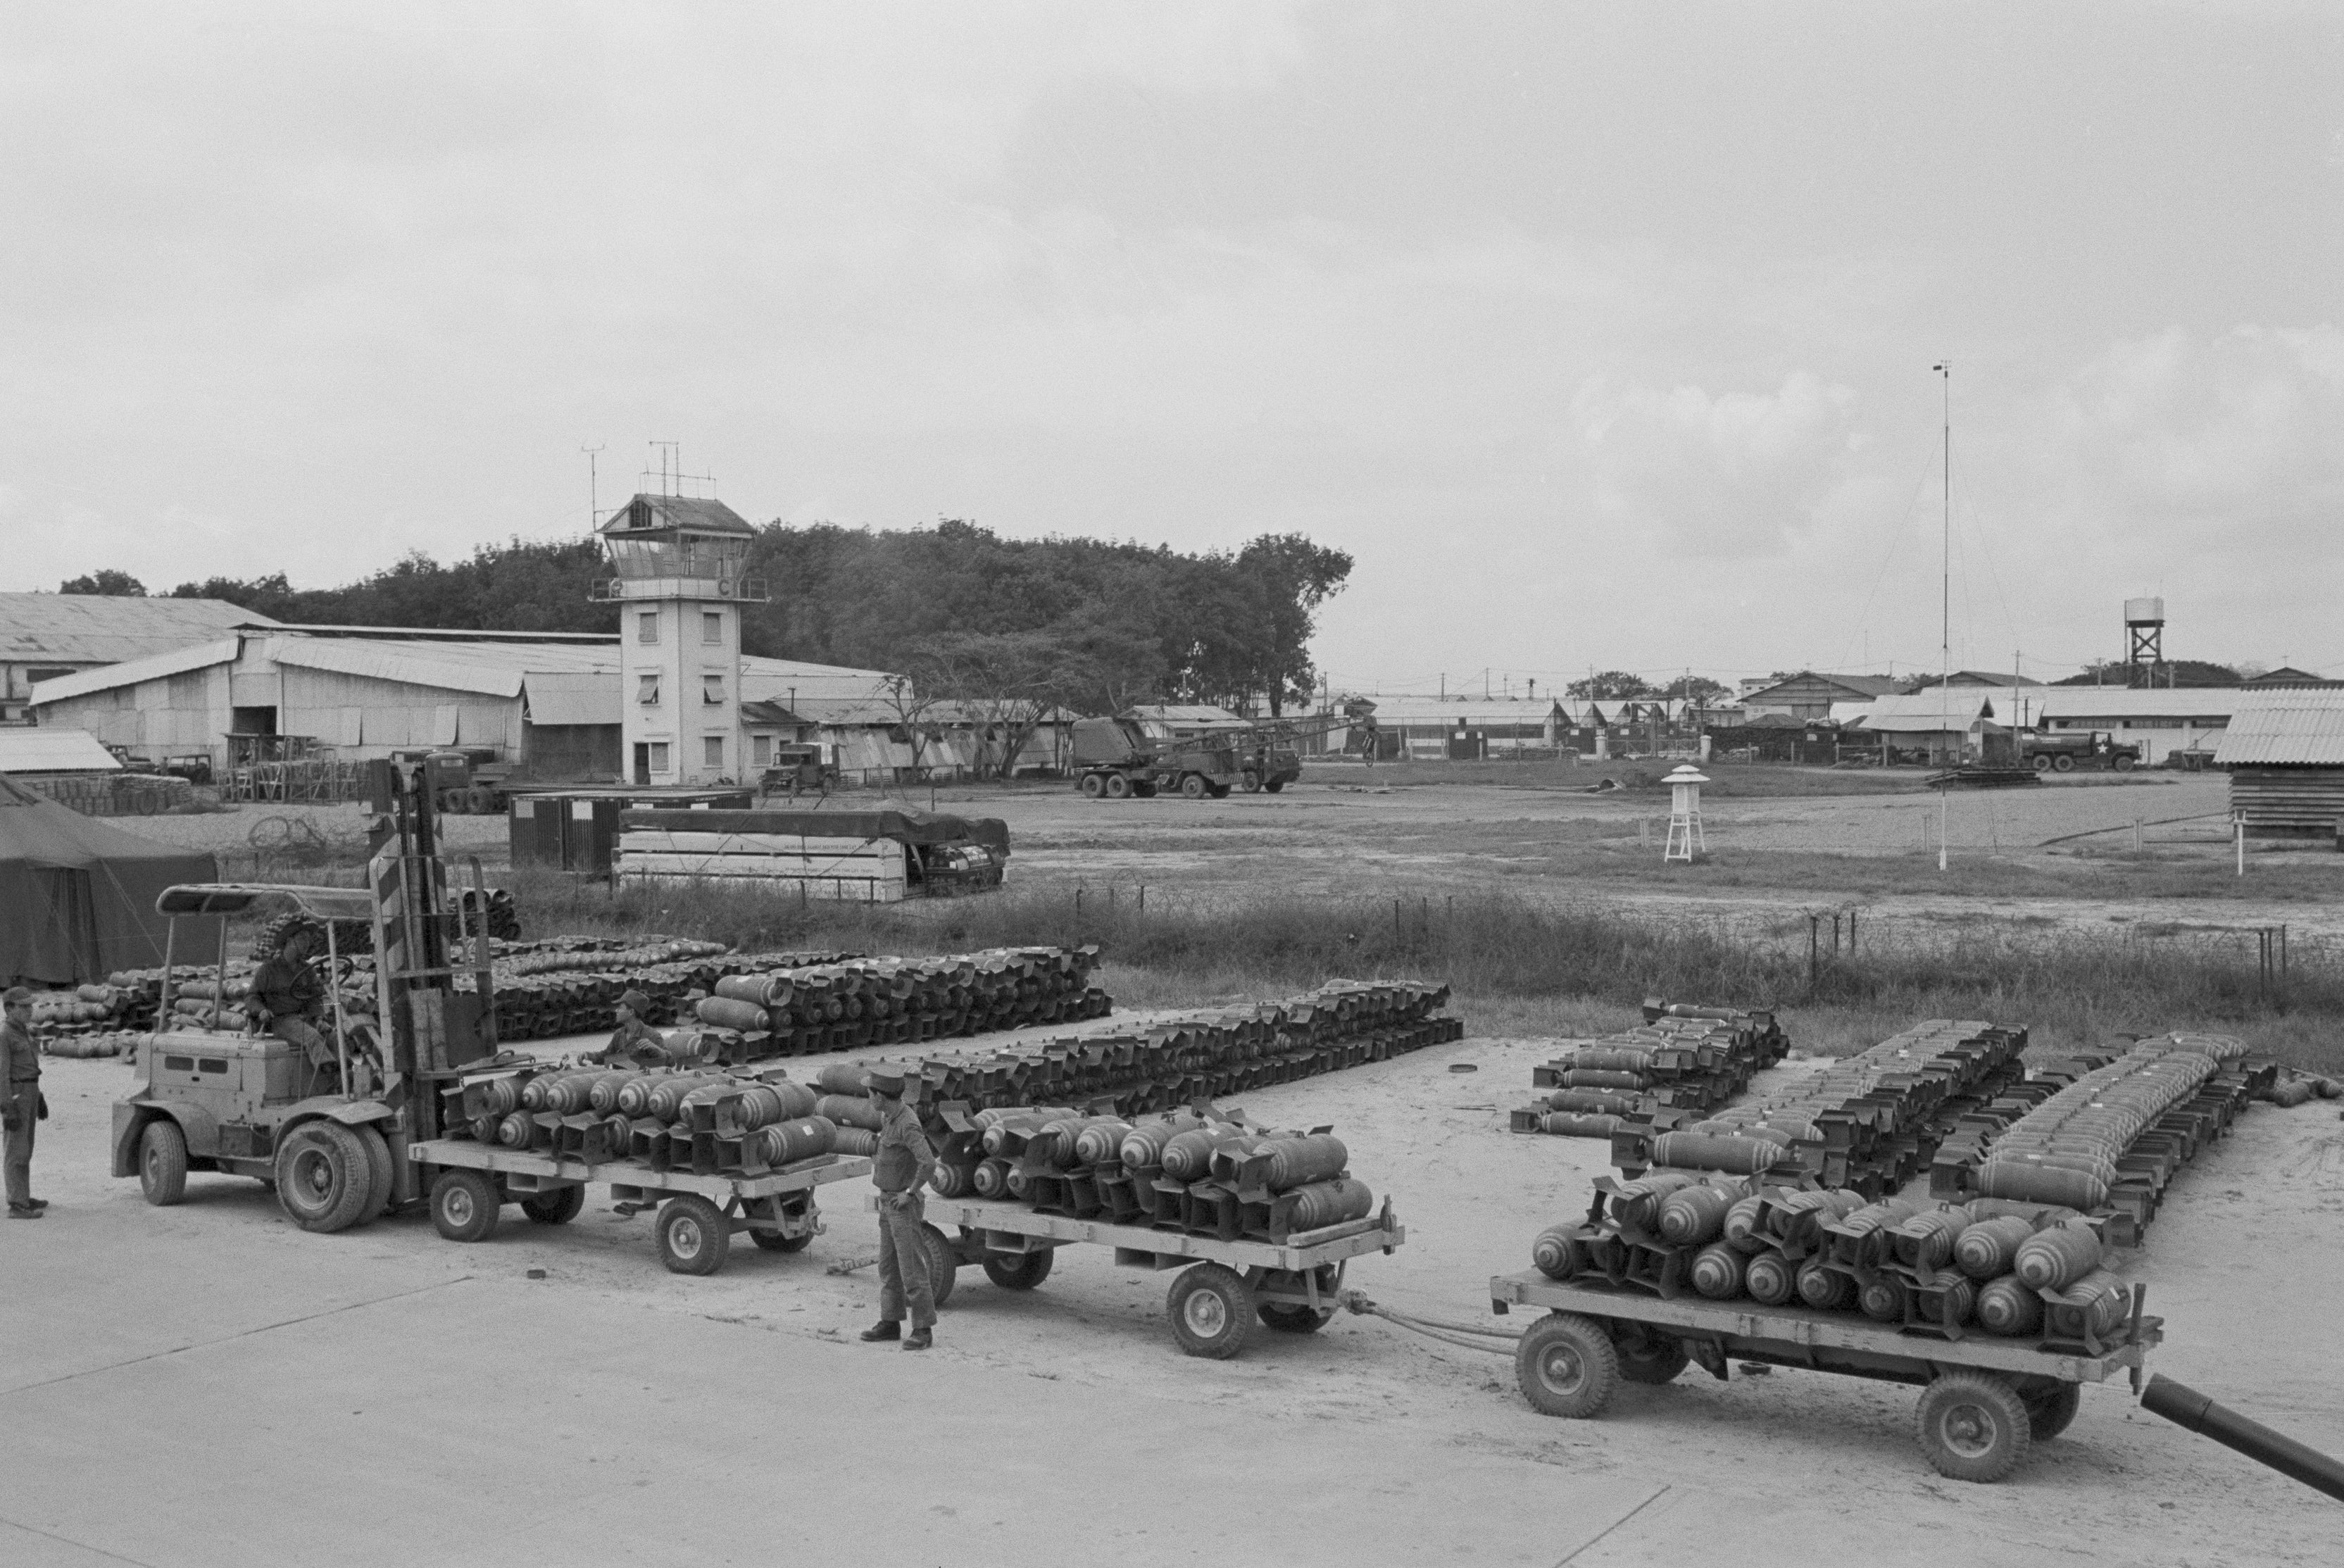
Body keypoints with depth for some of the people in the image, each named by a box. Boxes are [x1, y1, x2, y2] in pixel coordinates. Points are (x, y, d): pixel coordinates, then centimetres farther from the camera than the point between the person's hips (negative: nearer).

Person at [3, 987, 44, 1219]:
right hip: (13, 1096, -10)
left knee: (24, 1148, 17)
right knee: (17, 1152, -9)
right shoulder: (3, 1035, -18)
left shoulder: (22, 1032, 12)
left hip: (28, 1093, 10)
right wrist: (8, 1110, -23)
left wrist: (38, 1099, 21)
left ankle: (22, 1196, 28)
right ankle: (17, 1207, -8)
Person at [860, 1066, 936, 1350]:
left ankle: (923, 1330, 0)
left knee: (912, 1269, -6)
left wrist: (910, 1192, -24)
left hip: (905, 1206, -10)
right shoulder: (890, 1117, 6)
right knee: (888, 1266, 14)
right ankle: (890, 1322, 22)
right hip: (888, 1202, 10)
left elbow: (928, 1162, -37)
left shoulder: (908, 1124, -24)